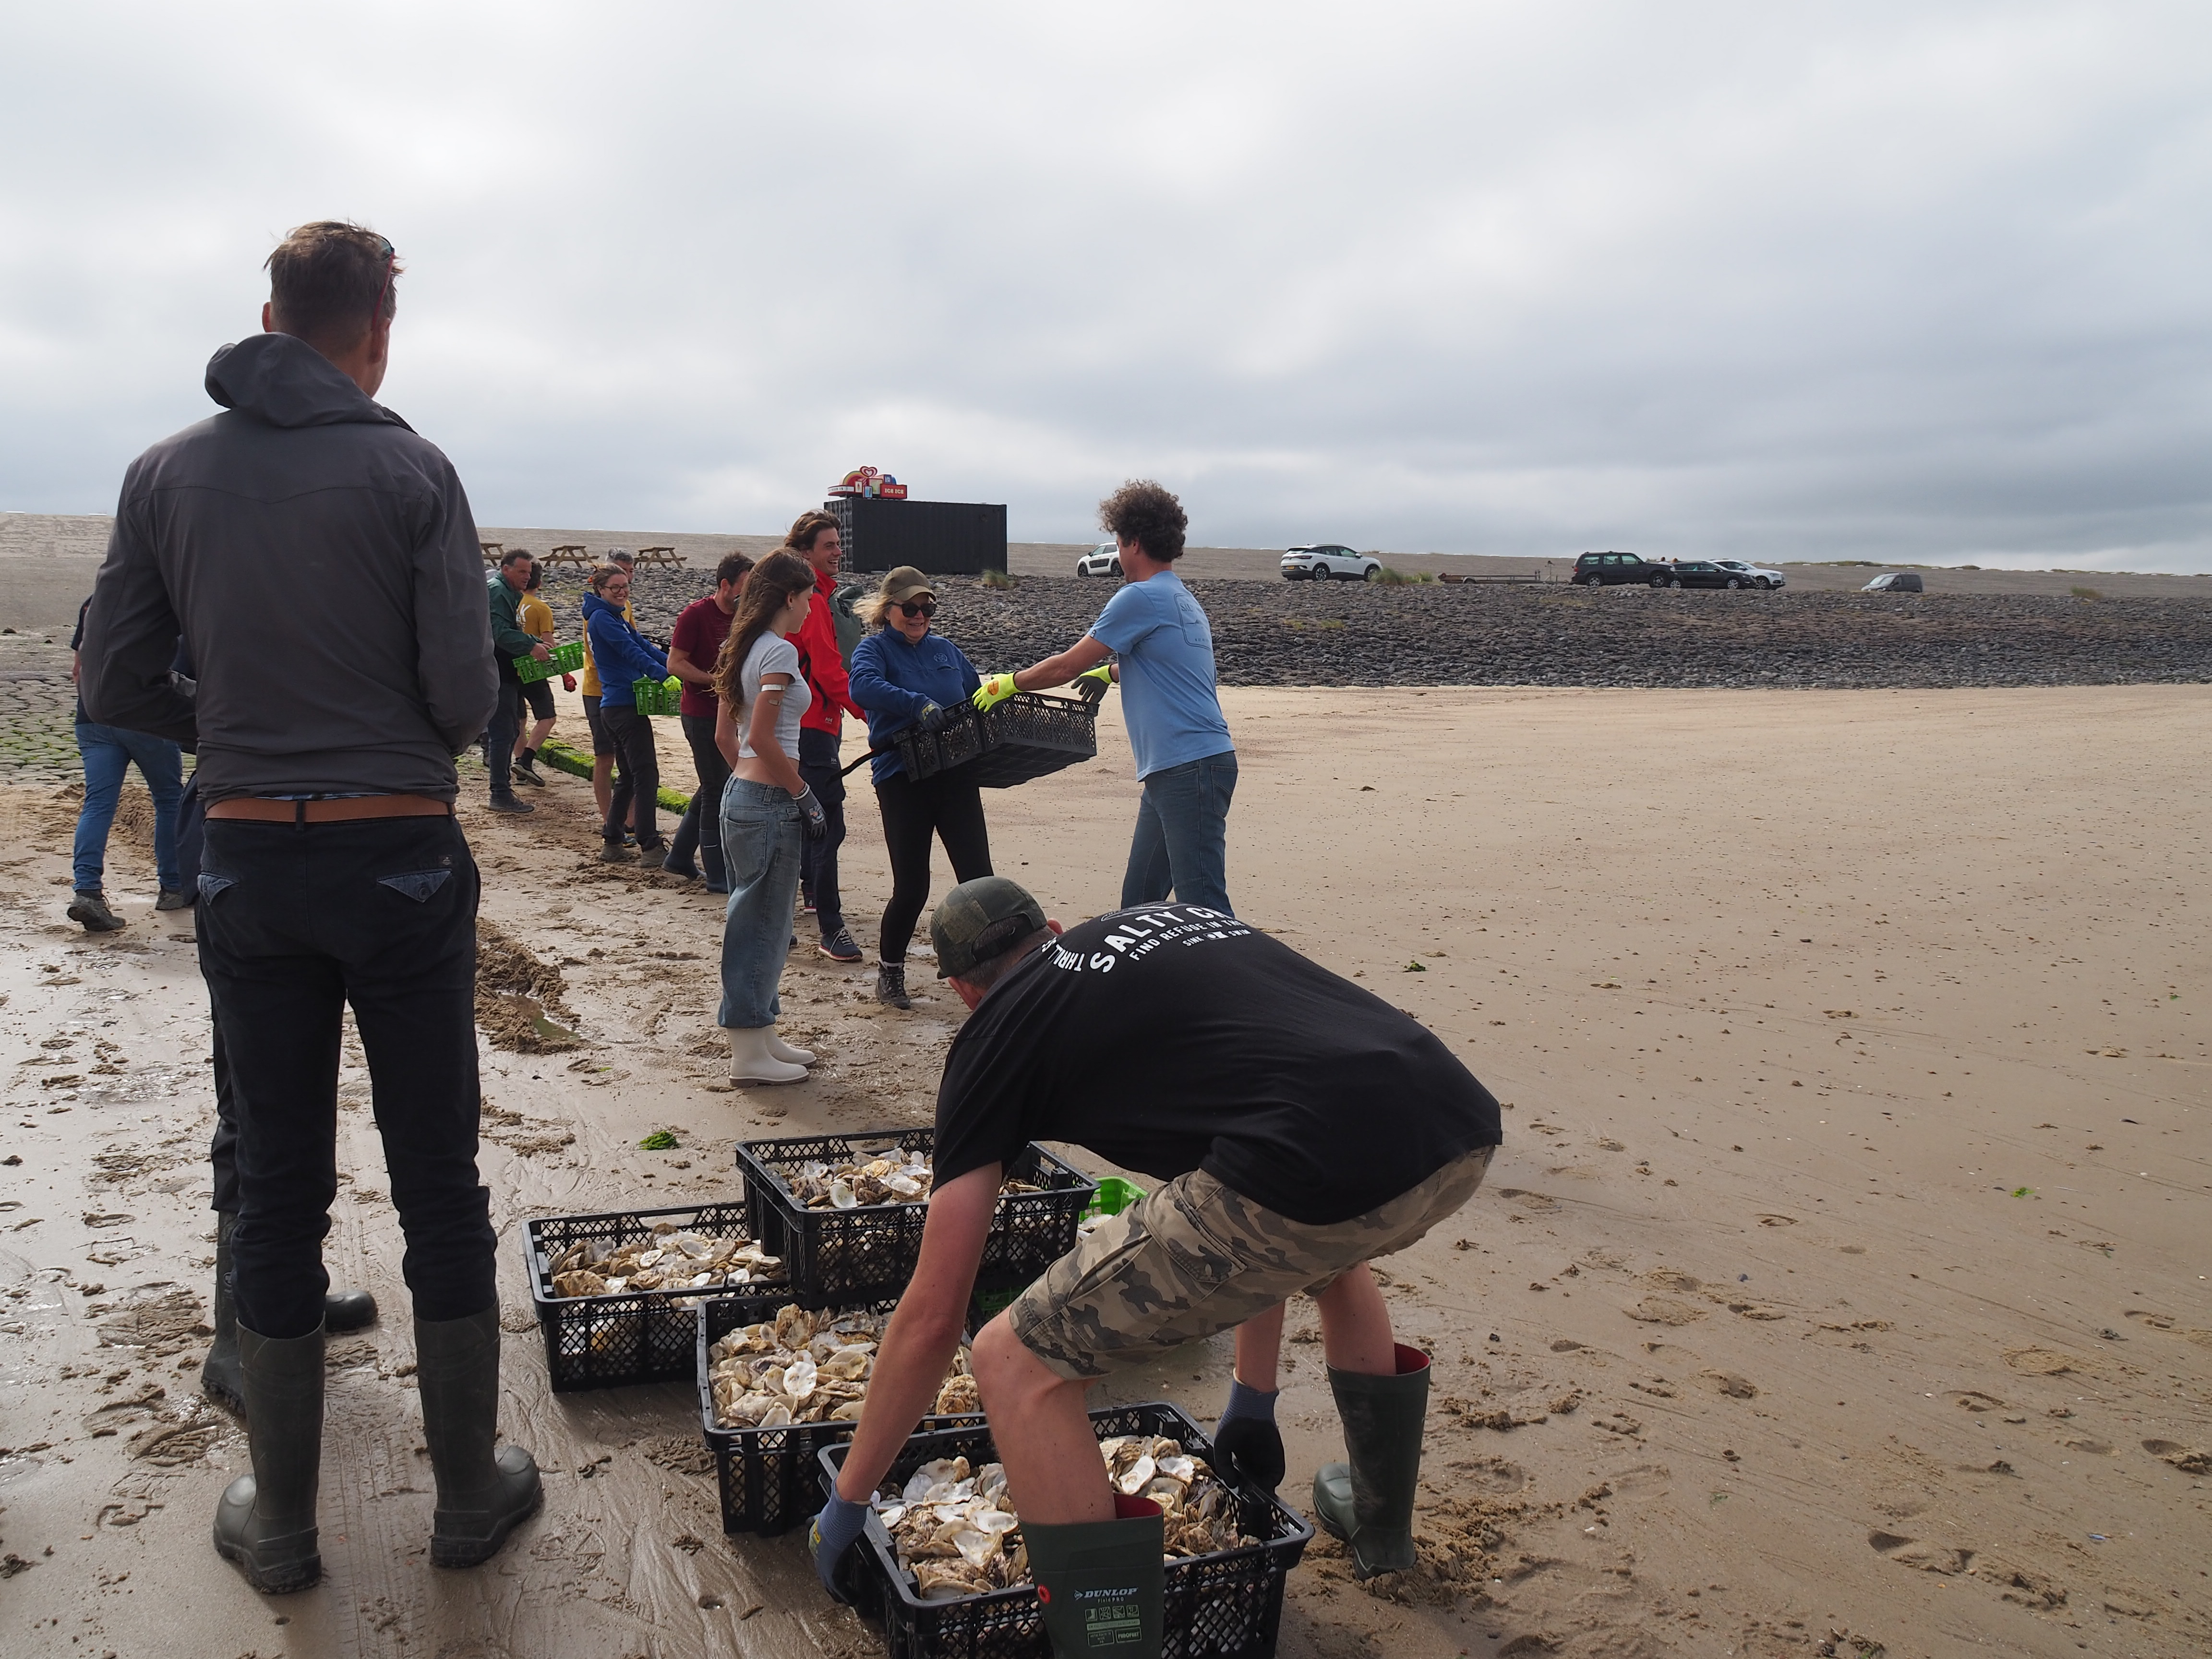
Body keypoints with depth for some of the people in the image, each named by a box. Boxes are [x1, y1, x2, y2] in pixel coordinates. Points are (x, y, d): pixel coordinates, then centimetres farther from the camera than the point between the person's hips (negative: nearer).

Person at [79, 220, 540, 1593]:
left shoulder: (169, 472, 3)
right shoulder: (410, 471, -7)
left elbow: (116, 688, 3)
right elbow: (468, 692, -12)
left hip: (249, 862, 3)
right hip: (401, 858, -3)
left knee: (279, 1185, 12)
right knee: (439, 1180, 9)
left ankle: (282, 1525, 24)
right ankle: (472, 1493, 22)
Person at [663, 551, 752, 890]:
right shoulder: (696, 614, -12)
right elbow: (675, 664, -15)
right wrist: (715, 680, -22)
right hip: (701, 714, -8)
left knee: (713, 788, 15)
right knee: (716, 790, -5)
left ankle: (679, 856, 30)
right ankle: (717, 875, 1)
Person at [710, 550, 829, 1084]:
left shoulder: (742, 648, 13)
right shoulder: (779, 650, -14)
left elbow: (725, 734, 16)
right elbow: (763, 737, -20)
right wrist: (805, 795, -13)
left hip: (741, 793, 10)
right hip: (769, 802, -10)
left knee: (753, 918, 16)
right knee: (764, 923, -1)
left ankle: (761, 1036, 27)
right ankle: (750, 1054, 7)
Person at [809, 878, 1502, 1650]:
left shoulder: (998, 1027, 16)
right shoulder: (1177, 917, 33)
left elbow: (933, 1317, 17)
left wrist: (847, 1504, 33)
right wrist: (1253, 1395, 51)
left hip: (1315, 1167, -7)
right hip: (1464, 1134, 8)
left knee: (1019, 1365, 9)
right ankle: (1381, 1520, 56)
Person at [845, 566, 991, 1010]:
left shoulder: (945, 649, 16)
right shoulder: (875, 648, 0)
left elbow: (979, 695, 25)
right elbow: (862, 685, -23)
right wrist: (917, 704, -33)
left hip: (956, 777, 4)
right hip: (903, 783, -4)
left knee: (978, 878, -3)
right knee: (912, 889, -1)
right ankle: (889, 972, 22)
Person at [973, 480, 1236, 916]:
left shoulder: (1142, 598, -10)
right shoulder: (1180, 598, 19)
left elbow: (1066, 667, -5)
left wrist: (1008, 683, 9)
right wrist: (1110, 672, 46)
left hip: (1189, 769, -10)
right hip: (1173, 771, 10)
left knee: (1203, 907, -11)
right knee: (1139, 900, 14)